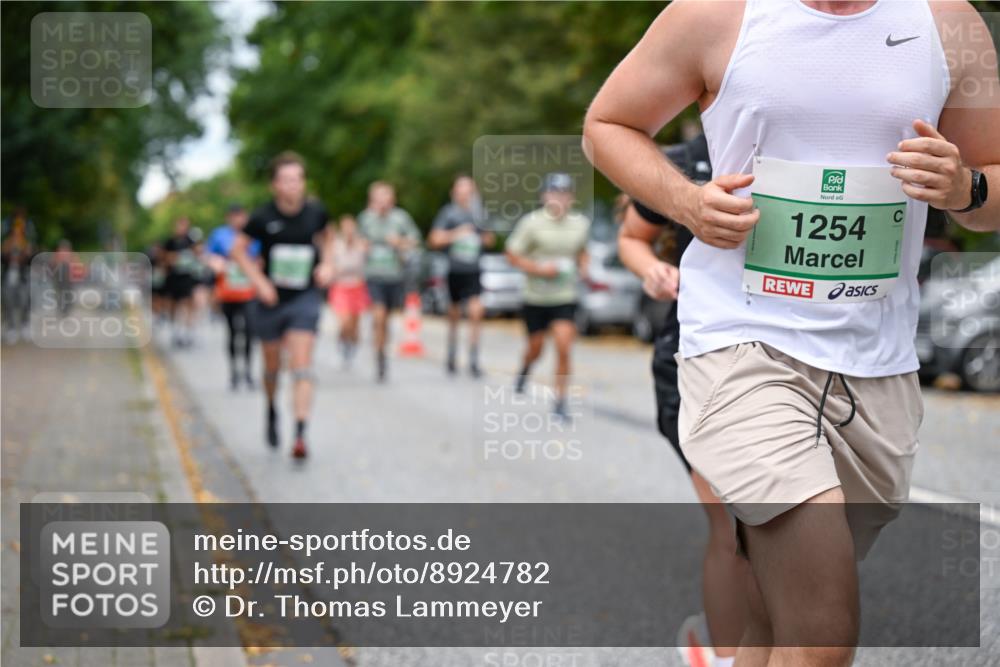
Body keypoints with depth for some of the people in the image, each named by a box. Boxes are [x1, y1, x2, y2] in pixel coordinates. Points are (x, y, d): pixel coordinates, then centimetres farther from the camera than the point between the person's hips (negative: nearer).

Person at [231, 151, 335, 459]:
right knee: (272, 365, 15)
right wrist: (258, 281, -10)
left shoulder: (315, 212, -5)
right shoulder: (263, 217, -10)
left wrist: (327, 264, 0)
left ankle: (300, 434, -17)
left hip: (305, 298, 0)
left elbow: (326, 237, 16)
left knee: (301, 364, -13)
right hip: (272, 298, 0)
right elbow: (239, 249, 0)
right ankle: (272, 410, 45)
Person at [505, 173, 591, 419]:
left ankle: (560, 401, -3)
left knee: (564, 348, -13)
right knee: (536, 349, 13)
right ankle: (525, 368, 49)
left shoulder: (581, 224, 1)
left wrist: (582, 268, 1)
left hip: (565, 298, 1)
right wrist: (540, 269, -18)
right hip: (536, 297, -1)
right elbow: (513, 255, -6)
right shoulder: (532, 223, -11)